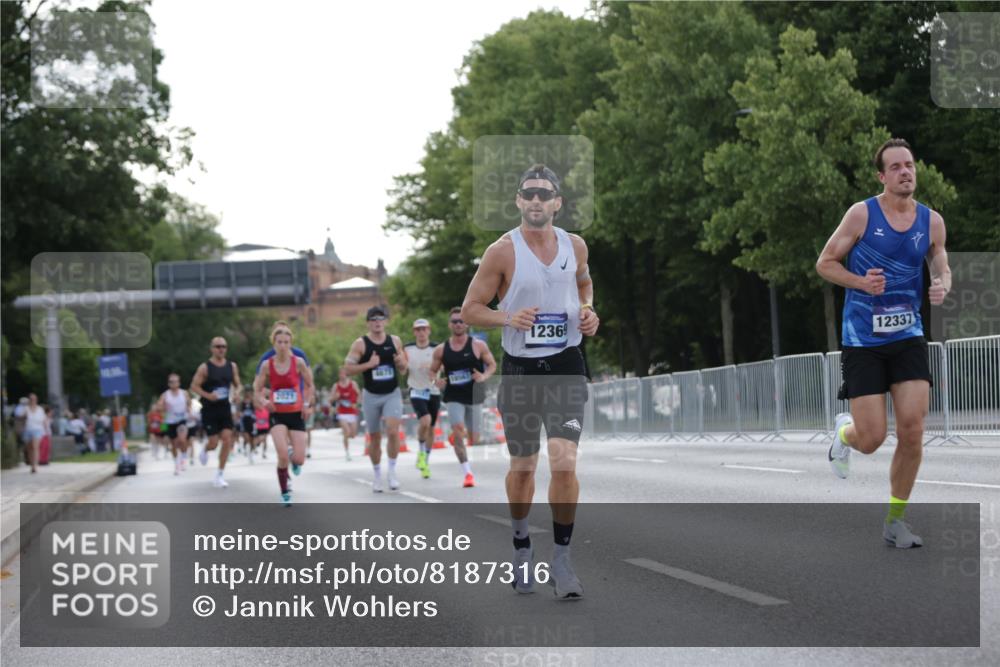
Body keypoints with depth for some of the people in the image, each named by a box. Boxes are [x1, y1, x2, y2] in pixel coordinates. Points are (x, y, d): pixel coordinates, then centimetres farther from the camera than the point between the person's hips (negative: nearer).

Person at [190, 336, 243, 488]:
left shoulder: (232, 366, 5)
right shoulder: (205, 367, -8)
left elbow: (238, 384, 14)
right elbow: (194, 386, -7)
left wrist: (237, 391, -10)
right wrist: (207, 395, -23)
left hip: (225, 408, 4)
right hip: (209, 409, -4)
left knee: (227, 440, -7)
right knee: (213, 443, -4)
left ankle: (220, 475, 2)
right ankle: (205, 450, 35)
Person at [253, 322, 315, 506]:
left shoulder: (298, 362, -6)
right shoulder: (267, 365, -5)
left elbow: (309, 385, 7)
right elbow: (257, 389, 3)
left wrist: (306, 403, -4)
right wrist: (264, 401, -15)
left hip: (296, 414, 1)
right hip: (277, 415, 0)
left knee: (299, 459, -5)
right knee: (283, 456, -18)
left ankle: (294, 459, 36)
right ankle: (285, 492, 3)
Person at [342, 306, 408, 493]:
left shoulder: (395, 341, 4)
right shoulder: (360, 344, -5)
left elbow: (403, 369, 14)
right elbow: (348, 369, -9)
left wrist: (401, 363, -9)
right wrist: (369, 364, -20)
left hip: (392, 394, 1)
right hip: (371, 396, -1)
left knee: (393, 431, -17)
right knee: (374, 437, 7)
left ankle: (392, 470, -3)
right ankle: (376, 474, 24)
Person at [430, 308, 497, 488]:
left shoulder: (478, 345, -4)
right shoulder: (441, 350, 1)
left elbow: (492, 364, 2)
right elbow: (432, 371, 11)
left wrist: (484, 377, -18)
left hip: (474, 396, 0)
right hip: (453, 397, 0)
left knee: (473, 439, 5)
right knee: (457, 430, -22)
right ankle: (468, 473, -19)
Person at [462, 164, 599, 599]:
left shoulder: (575, 246, 2)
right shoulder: (502, 252, -8)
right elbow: (470, 310, -3)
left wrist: (589, 312, 3)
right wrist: (508, 318, -21)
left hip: (565, 366, 1)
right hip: (519, 368, -1)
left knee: (564, 463, -14)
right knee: (523, 467, 11)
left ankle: (562, 561, -3)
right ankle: (521, 548, 34)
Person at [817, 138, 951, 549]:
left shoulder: (932, 221, 4)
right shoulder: (862, 214, -6)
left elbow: (941, 267, 16)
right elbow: (825, 263, 0)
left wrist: (941, 286, -8)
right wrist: (861, 282, -17)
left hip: (908, 336, 3)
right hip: (863, 340, -3)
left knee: (912, 431, -7)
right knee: (871, 439, -6)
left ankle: (895, 519, 10)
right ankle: (844, 431, 33)